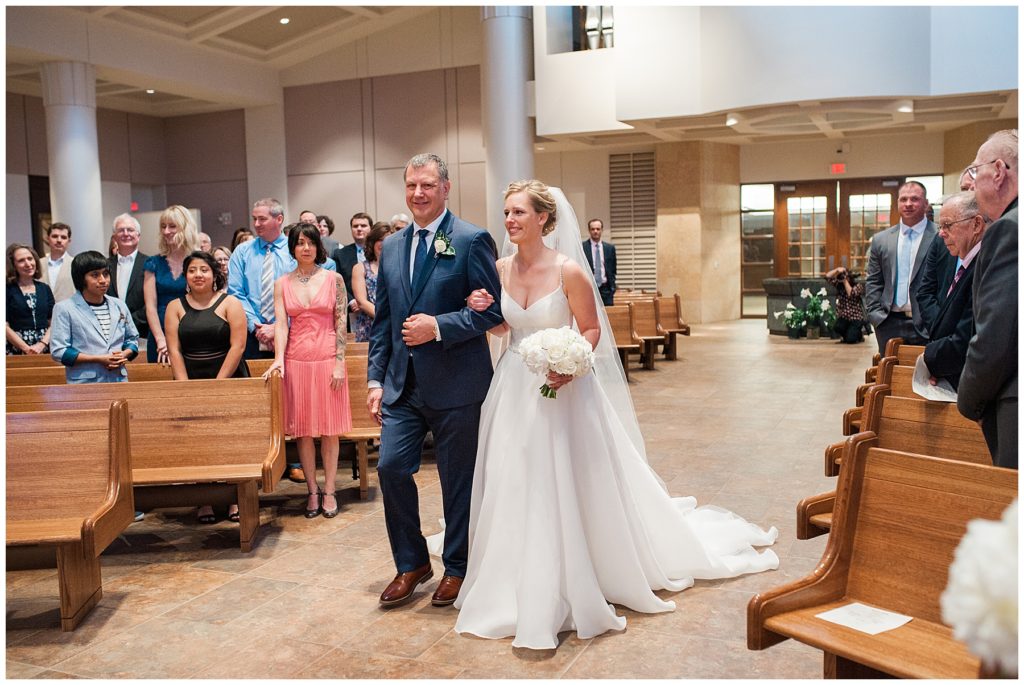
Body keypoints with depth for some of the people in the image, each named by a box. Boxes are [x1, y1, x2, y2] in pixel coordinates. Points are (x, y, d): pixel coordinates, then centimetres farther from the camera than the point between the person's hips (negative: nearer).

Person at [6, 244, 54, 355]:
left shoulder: (45, 288, 11)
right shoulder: (8, 290, 2)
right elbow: (6, 326, -5)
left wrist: (42, 344, -9)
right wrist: (27, 349, -12)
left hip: (45, 349, 2)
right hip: (17, 350, -2)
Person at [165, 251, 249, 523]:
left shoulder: (230, 303, 0)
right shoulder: (175, 307, 8)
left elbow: (237, 346, -8)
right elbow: (174, 350, 1)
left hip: (228, 381, -2)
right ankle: (204, 501, 4)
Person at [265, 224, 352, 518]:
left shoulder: (333, 279, 2)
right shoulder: (282, 284, 6)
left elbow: (341, 323, -1)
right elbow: (281, 324, -1)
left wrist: (339, 363, -7)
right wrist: (278, 358, -15)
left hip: (327, 359, -1)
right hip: (296, 360, 1)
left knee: (329, 427, 3)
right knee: (302, 429, 4)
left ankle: (329, 491, 11)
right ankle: (312, 491, 15)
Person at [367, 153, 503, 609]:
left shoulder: (471, 240, -7)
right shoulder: (391, 246, 11)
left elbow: (493, 309, -11)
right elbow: (381, 319, 14)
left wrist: (439, 327, -21)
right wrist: (375, 379, 8)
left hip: (455, 384, -5)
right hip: (403, 384, 5)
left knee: (458, 480, 7)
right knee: (391, 467, 0)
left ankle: (456, 568, 26)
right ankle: (411, 563, 20)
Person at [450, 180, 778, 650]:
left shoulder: (569, 270, -14)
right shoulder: (501, 269, 1)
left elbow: (591, 330, -7)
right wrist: (482, 311, -7)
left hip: (561, 388, -5)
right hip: (514, 388, 5)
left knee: (565, 486, 0)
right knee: (512, 487, 10)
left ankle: (570, 588, 19)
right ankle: (524, 588, 28)